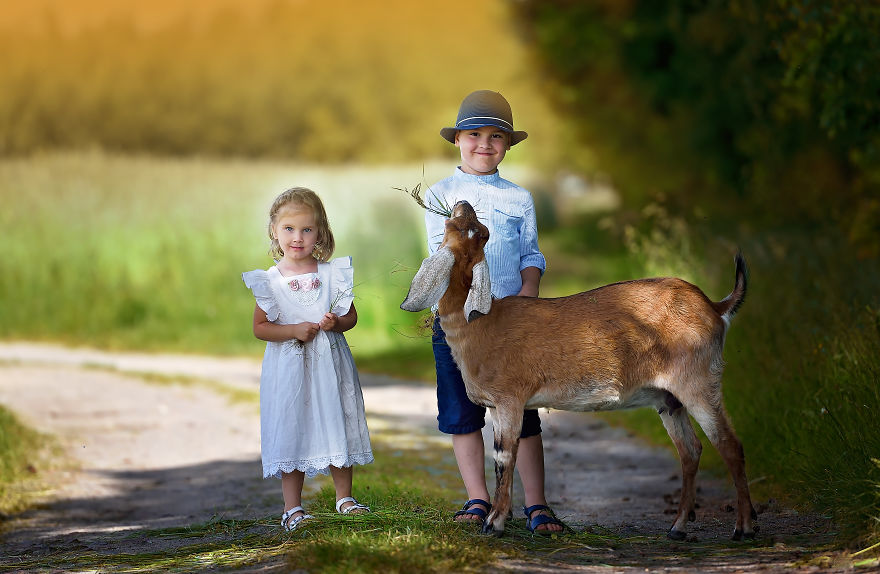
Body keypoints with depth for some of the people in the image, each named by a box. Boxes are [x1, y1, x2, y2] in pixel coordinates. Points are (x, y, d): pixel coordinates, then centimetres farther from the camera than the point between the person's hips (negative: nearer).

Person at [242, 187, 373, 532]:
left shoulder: (332, 274, 1)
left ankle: (344, 497, 23)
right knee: (291, 432, 0)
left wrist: (336, 323, -14)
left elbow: (352, 315, 8)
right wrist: (293, 330, -16)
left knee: (338, 428, 7)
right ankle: (293, 508, 6)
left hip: (330, 364, 2)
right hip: (288, 369, -2)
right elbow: (260, 327, -2)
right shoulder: (269, 281, -3)